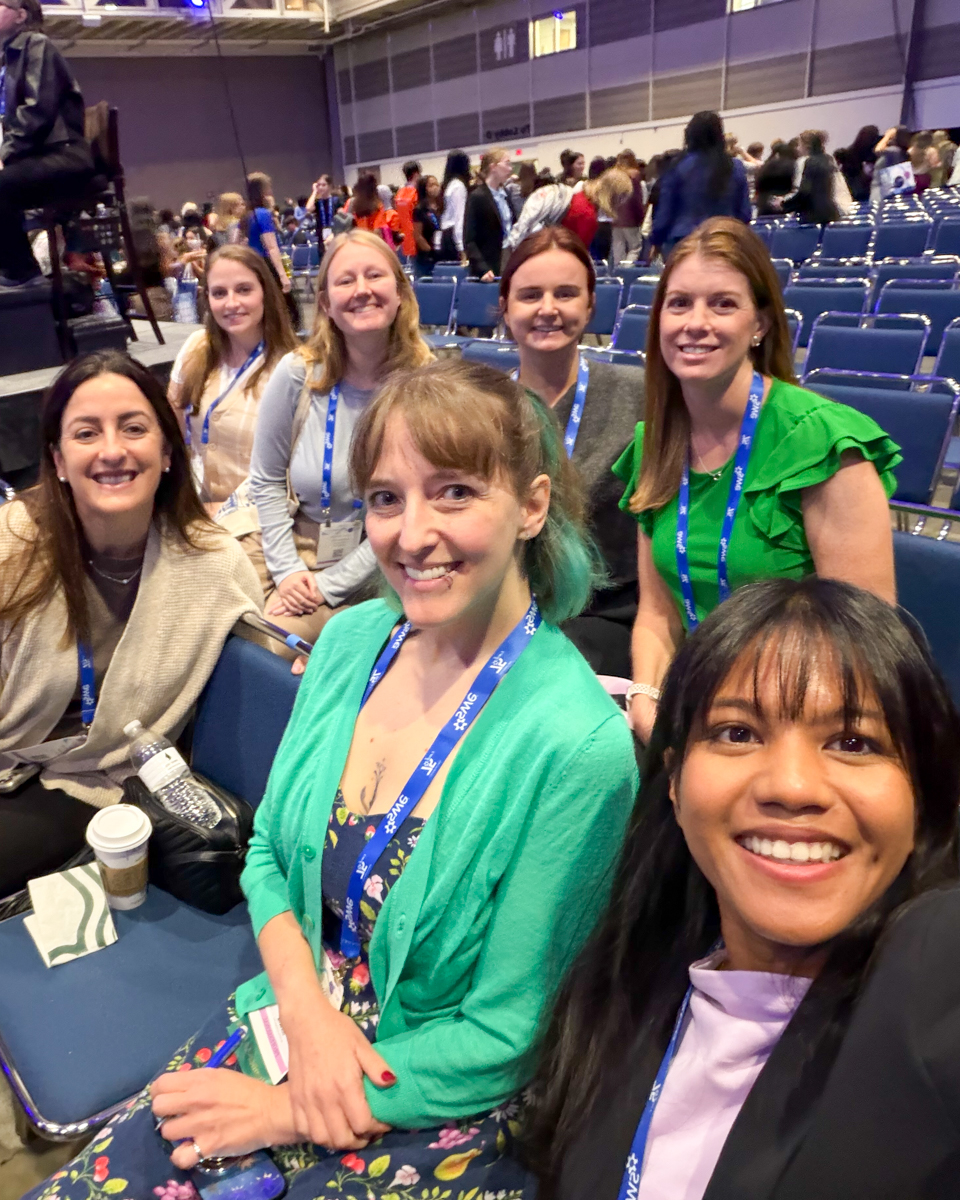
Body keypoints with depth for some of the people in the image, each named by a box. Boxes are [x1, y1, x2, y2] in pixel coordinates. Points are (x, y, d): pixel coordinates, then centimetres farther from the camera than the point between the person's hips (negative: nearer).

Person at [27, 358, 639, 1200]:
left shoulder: (575, 745, -24)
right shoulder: (352, 639, -6)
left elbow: (506, 1033, -16)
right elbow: (268, 852, 4)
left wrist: (286, 1111, -11)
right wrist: (305, 1009, -12)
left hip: (438, 1105, -4)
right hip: (289, 1019, 5)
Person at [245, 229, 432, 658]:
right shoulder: (297, 373, -6)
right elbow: (266, 481, 3)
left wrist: (331, 584, -13)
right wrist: (287, 568, -7)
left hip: (368, 570, -3)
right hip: (287, 545, 3)